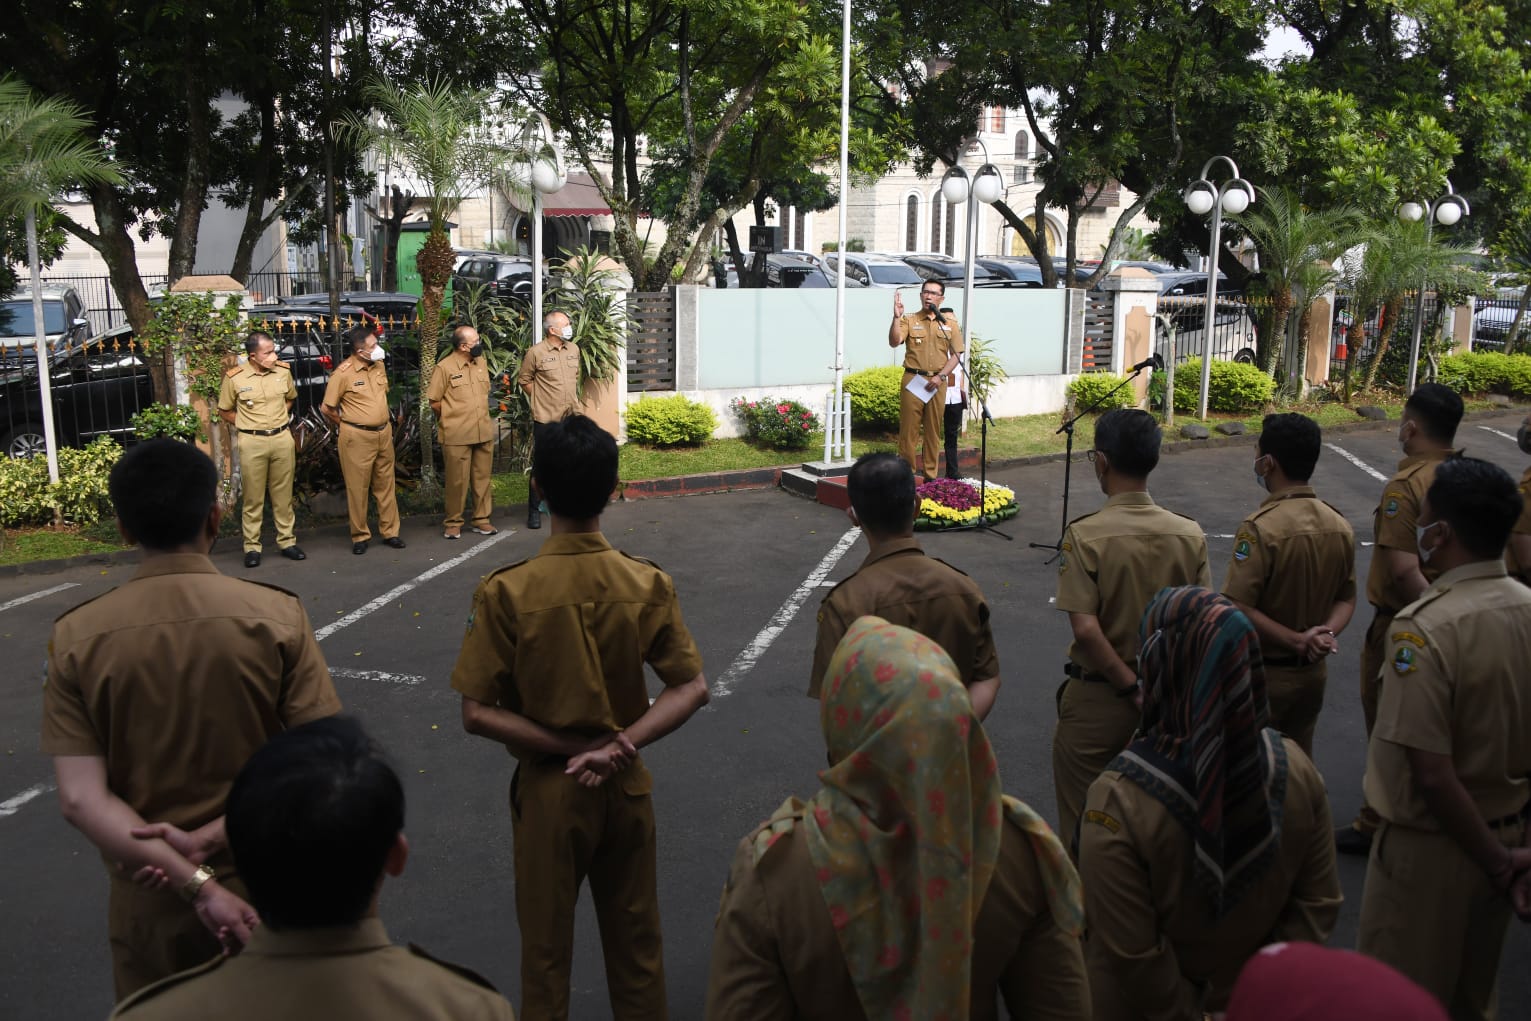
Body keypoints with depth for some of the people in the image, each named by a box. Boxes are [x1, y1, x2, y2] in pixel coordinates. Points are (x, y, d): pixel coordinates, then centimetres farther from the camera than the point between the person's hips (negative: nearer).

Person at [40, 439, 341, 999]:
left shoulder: (76, 636, -10)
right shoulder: (276, 615, -14)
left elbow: (82, 800, -15)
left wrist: (193, 882, -17)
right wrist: (223, 831, -15)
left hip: (148, 898, 1)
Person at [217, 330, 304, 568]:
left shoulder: (283, 371, -1)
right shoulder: (235, 378, -9)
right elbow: (224, 411, 5)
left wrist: (279, 418, 8)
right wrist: (247, 425, -1)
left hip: (282, 438, 3)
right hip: (252, 442, -3)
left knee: (283, 494, 10)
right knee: (253, 497, 4)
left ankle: (287, 541, 19)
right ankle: (252, 547, 11)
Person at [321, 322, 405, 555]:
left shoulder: (379, 366, 4)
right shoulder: (343, 373, -14)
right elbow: (327, 408, -8)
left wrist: (382, 420, 14)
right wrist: (348, 425, 2)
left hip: (383, 433, 6)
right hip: (357, 437, -6)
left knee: (385, 485, 11)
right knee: (358, 488, 3)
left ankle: (390, 531, 20)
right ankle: (359, 536, 13)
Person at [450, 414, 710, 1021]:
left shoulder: (506, 593, -19)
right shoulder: (648, 585, -13)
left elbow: (477, 714, -18)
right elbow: (692, 689, -11)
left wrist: (572, 746, -15)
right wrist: (618, 746, -17)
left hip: (548, 789, -2)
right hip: (626, 787, 2)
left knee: (546, 949, 18)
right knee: (636, 943, 22)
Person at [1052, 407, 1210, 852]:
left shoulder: (1084, 536, -18)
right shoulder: (1190, 535, -6)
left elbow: (1086, 629, -24)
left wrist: (1131, 690, -14)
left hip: (1096, 702, -4)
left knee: (1082, 829, 12)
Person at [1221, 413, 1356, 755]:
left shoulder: (1260, 528, -23)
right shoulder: (1339, 525, -2)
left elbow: (1237, 609, -27)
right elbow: (1346, 599, 5)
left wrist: (1297, 640, -20)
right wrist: (1327, 632, -12)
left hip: (1262, 676, -6)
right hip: (1311, 674, 6)